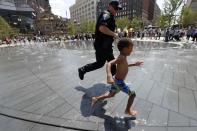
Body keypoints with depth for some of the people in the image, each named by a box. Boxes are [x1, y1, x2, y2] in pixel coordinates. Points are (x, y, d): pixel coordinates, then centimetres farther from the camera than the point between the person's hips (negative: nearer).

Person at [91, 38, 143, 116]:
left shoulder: (123, 57, 6)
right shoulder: (121, 58, -24)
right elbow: (109, 64, -38)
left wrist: (134, 64, 24)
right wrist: (109, 76, -53)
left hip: (116, 81, 9)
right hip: (119, 82, -9)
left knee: (111, 94, 26)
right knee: (132, 94, 7)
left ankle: (96, 99, 34)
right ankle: (128, 110, 28)